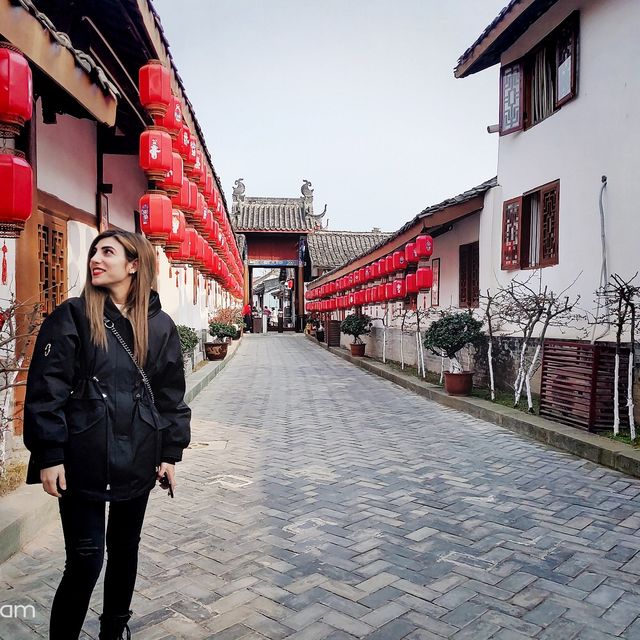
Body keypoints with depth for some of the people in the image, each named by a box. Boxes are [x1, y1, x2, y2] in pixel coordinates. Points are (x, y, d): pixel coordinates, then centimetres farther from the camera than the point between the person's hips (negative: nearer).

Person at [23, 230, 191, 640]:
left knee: (125, 547, 18)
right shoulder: (72, 317, -5)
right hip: (83, 460, -3)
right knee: (86, 559, 1)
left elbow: (170, 394, 7)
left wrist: (170, 452, 5)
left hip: (137, 460, 3)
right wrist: (49, 455, -12)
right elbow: (46, 390, -7)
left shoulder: (160, 325, 3)